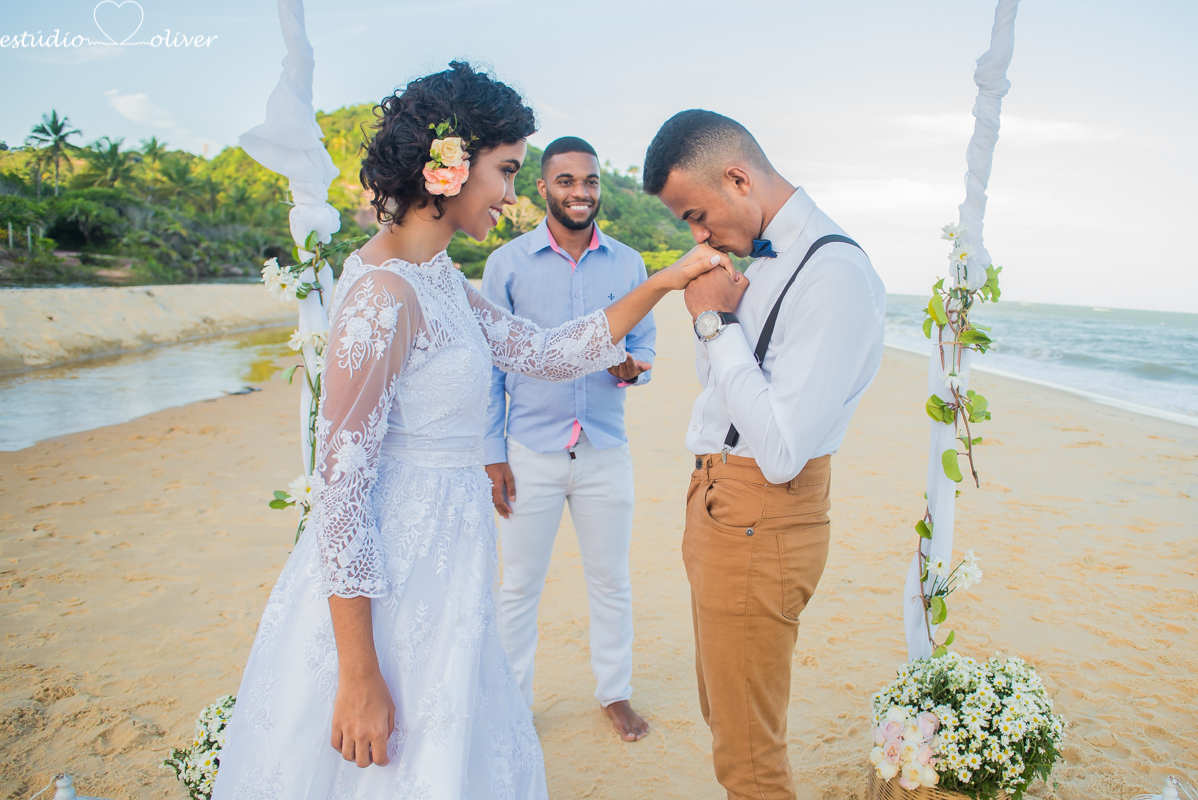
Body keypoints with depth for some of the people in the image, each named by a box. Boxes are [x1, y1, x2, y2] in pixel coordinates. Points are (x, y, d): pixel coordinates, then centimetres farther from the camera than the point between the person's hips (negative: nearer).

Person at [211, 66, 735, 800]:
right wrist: (359, 677, -19)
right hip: (388, 590, -9)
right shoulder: (384, 292, -22)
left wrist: (665, 283, 6)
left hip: (440, 574, 9)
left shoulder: (438, 279, 7)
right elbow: (340, 488, -22)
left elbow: (548, 353, 11)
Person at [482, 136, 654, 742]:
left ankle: (614, 692, 34)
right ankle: (513, 702, 29)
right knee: (520, 586, 10)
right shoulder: (508, 263, -2)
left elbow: (644, 343, 11)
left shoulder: (627, 263, 4)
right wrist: (491, 453, -4)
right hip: (530, 452, -2)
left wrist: (631, 368, -14)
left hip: (606, 452, 2)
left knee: (610, 581, 14)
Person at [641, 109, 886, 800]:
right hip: (717, 499, 9)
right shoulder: (759, 255, 8)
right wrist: (714, 316, -1)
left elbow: (782, 451, -27)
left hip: (761, 518, -9)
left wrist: (716, 321, -20)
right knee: (722, 710, 25)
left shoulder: (834, 272, -21)